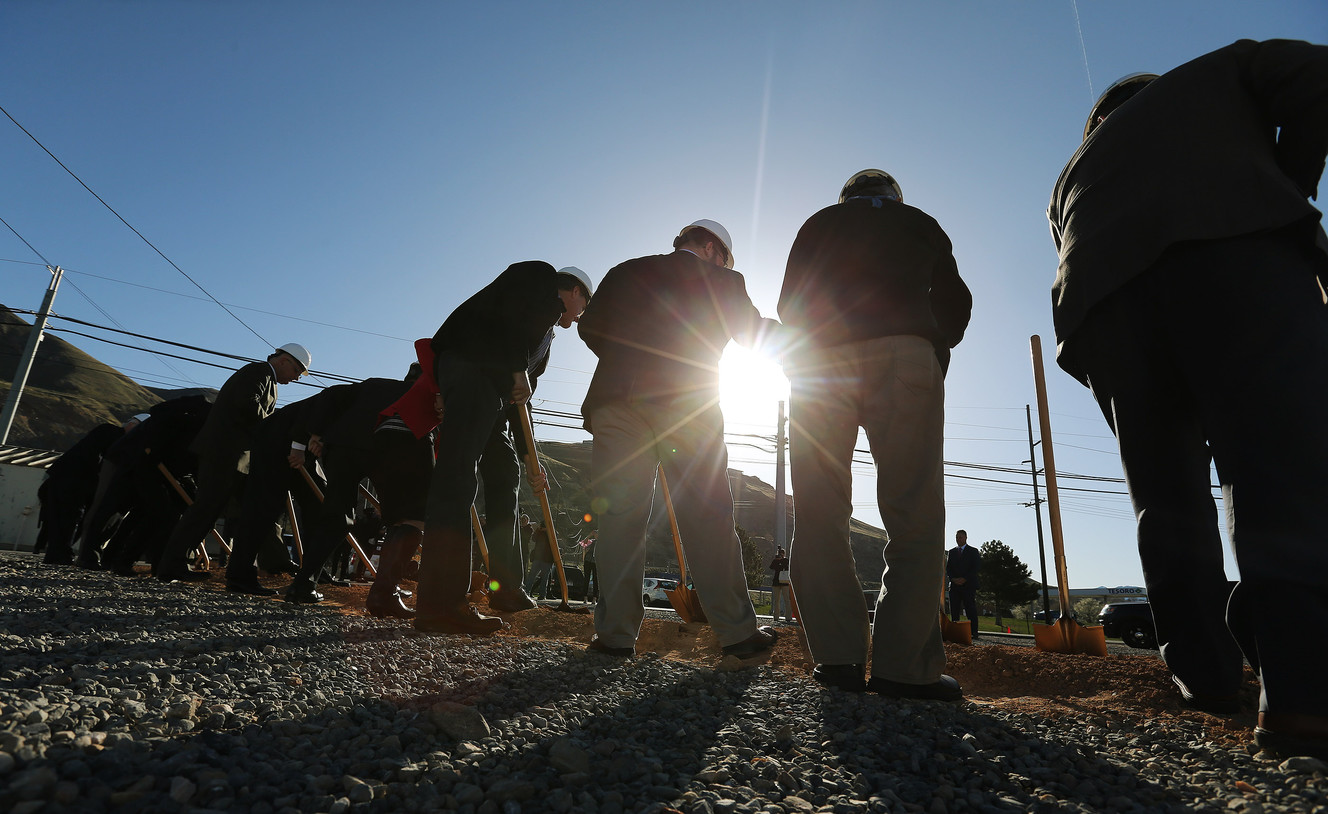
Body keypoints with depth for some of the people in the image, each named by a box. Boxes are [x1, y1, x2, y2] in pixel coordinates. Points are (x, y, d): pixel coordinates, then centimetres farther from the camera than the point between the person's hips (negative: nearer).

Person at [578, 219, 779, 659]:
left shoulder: (624, 272, 19)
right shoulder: (722, 281, 12)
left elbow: (589, 328, 18)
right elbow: (755, 335, 19)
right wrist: (785, 325, 39)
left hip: (618, 404, 2)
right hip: (688, 408, -2)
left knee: (619, 519, 3)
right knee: (708, 519, 3)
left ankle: (615, 632, 3)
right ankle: (737, 630, 8)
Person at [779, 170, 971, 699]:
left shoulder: (818, 224, 26)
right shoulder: (921, 224, 26)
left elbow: (788, 308, 20)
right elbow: (954, 304, 20)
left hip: (820, 362, 1)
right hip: (905, 353, -1)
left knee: (820, 515, 0)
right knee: (914, 514, -4)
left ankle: (838, 657, -6)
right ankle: (904, 665, -12)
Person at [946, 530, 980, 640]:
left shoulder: (973, 551, 7)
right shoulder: (951, 552, 18)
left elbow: (976, 567, -2)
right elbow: (948, 568, 13)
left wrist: (964, 579, -11)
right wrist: (953, 579, -5)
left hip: (969, 585, -4)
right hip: (954, 585, 4)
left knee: (971, 610, -8)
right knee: (954, 610, -1)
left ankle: (973, 632, -7)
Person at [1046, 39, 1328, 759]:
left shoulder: (1075, 170, 38)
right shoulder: (1219, 71, 32)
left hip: (1104, 299, 4)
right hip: (1237, 250, -3)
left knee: (1167, 495, 7)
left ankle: (1206, 676, 8)